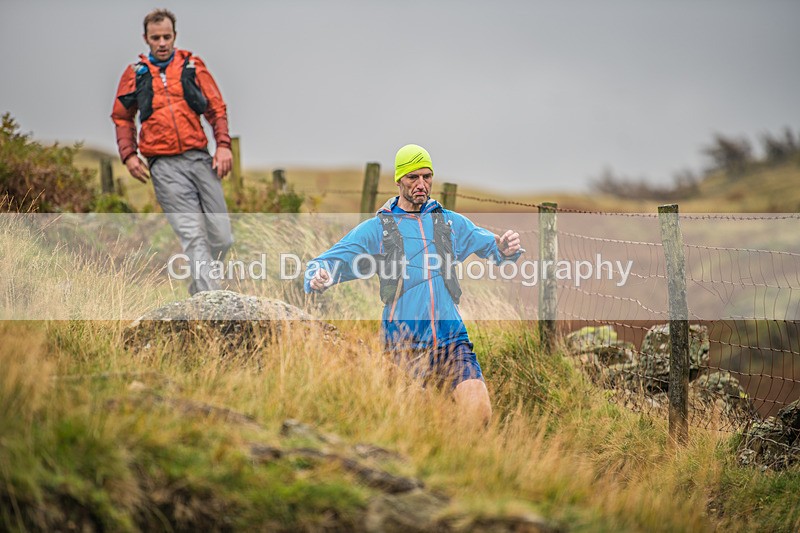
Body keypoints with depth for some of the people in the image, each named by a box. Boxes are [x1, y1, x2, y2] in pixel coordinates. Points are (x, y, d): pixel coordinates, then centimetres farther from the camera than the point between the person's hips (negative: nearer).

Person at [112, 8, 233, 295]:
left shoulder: (193, 66, 11)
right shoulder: (135, 73, 10)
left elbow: (217, 108, 13)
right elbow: (122, 118, 19)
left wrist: (223, 145, -1)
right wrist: (129, 154, 6)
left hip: (200, 158, 2)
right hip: (165, 166, -2)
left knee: (222, 238, 1)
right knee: (192, 235, -12)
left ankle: (198, 289, 22)